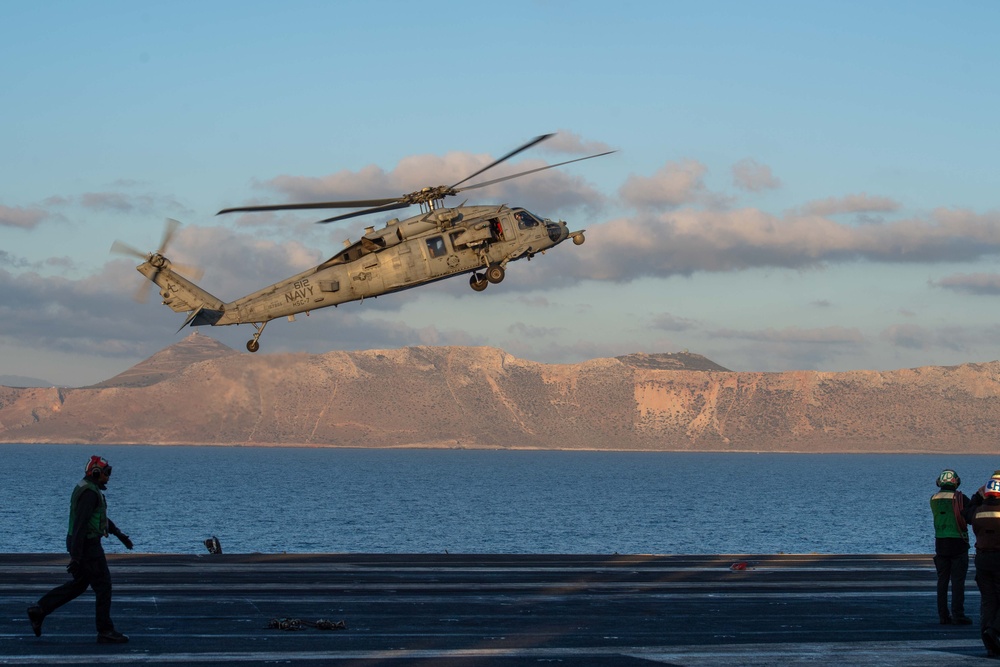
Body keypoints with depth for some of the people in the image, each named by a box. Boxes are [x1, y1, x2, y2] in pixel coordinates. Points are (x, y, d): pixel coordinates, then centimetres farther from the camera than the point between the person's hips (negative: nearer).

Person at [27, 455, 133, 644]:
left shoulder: (87, 489, 14)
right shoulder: (90, 493, -21)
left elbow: (101, 516, 27)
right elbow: (80, 525, -26)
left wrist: (120, 534, 28)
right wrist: (76, 558, -28)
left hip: (81, 544, 10)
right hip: (87, 545, -10)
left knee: (78, 585, 17)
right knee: (103, 586, -2)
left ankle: (39, 610, 14)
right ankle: (105, 632, 4)